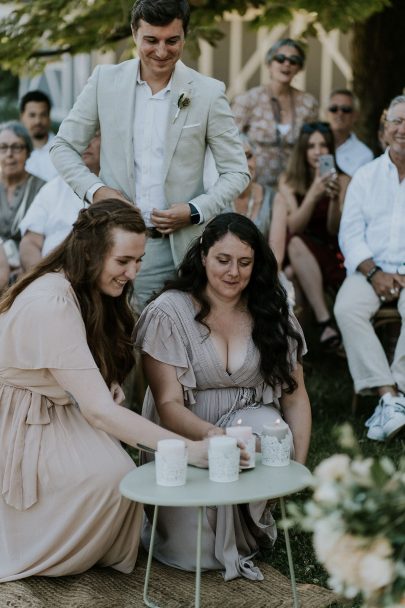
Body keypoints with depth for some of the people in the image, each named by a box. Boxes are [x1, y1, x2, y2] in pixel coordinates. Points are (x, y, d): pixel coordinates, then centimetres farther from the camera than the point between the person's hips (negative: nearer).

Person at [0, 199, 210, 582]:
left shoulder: (89, 292, 2)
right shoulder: (51, 304, -28)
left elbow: (101, 393, 7)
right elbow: (98, 410, -30)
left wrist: (110, 389, -17)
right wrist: (186, 448, -33)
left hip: (60, 414, 9)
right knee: (112, 476, -26)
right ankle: (31, 557, -5)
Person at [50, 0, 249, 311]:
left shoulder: (209, 93, -1)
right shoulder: (105, 80, 3)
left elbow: (237, 172, 4)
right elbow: (63, 146, 11)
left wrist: (195, 211, -11)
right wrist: (94, 189, -7)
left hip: (180, 247, -1)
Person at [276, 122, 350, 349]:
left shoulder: (342, 180, 1)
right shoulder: (289, 182, 3)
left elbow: (335, 230, -6)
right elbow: (293, 228, -12)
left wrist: (335, 199, -24)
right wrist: (313, 195, -26)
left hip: (332, 254, 0)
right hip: (302, 255, 0)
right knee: (296, 243, -33)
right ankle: (325, 321, -41)